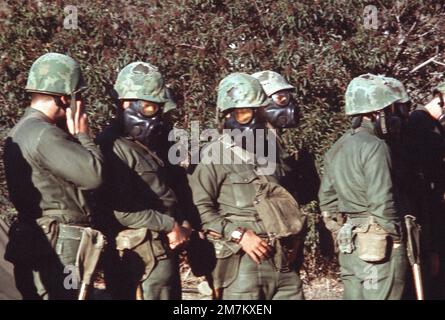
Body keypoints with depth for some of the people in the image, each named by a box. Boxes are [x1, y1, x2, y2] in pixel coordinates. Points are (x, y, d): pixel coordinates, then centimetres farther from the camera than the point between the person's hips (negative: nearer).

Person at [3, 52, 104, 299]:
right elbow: (94, 174, -23)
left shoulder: (23, 131, 15)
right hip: (56, 253, -11)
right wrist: (83, 135, -9)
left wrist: (75, 136, 8)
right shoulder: (44, 135, -18)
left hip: (36, 248, 11)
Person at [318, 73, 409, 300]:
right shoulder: (374, 147, -15)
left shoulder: (337, 148, 11)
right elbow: (381, 204, -20)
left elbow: (327, 198, 16)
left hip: (349, 246, 8)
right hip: (380, 247, -8)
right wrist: (398, 238, -8)